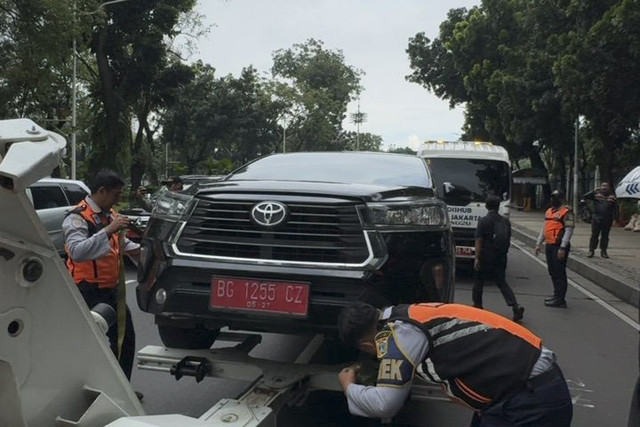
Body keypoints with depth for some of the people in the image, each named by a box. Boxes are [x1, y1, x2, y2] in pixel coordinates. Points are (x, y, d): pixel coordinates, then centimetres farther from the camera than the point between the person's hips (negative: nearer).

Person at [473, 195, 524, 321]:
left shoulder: (484, 221, -11)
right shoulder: (505, 221, 6)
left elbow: (479, 241, -14)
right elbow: (508, 240, 13)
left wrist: (476, 258, -12)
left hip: (485, 258, -5)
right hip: (501, 258, 5)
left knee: (478, 281, 13)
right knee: (501, 282, 9)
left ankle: (477, 305, 21)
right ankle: (516, 306, -6)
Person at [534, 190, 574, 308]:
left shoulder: (566, 212, -9)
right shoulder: (549, 211, 17)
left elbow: (568, 231, -16)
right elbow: (544, 228, 22)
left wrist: (562, 248, -21)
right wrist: (538, 244, 17)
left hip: (559, 247, -8)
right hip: (549, 245, 8)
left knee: (559, 273, -6)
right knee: (552, 272, 15)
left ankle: (560, 300, -3)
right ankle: (557, 295, 26)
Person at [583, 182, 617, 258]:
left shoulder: (612, 195, 7)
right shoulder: (596, 193, 4)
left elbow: (615, 207, 10)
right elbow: (584, 197, -2)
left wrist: (615, 217, 3)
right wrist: (593, 192, -11)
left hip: (607, 220, 1)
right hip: (596, 218, -1)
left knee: (605, 236, 8)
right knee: (594, 235, 1)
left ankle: (603, 251, 16)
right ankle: (591, 251, 8)